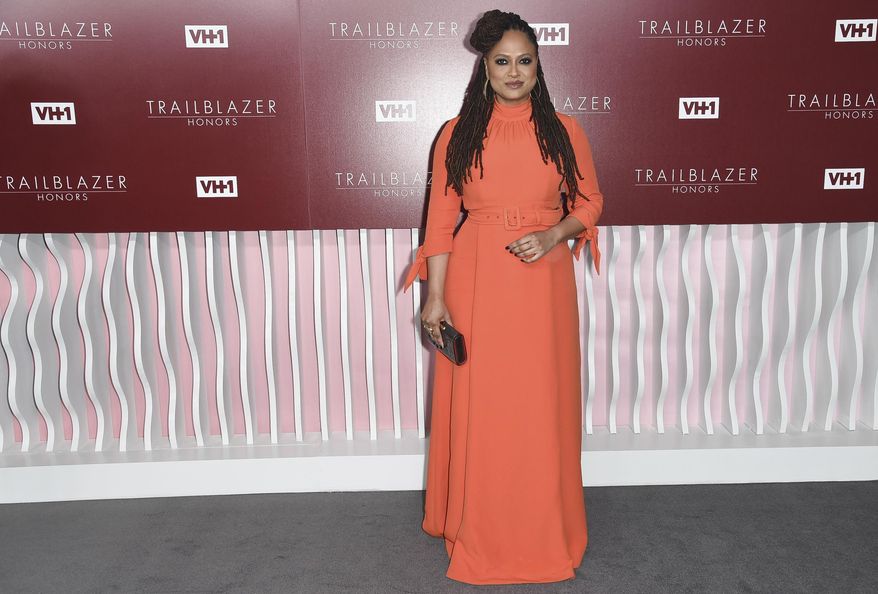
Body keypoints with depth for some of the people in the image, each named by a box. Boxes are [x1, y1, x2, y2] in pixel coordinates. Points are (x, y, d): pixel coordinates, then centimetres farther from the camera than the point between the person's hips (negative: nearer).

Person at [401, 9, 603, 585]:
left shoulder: (564, 131, 4)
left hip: (543, 285, 1)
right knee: (477, 408, 5)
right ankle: (479, 537, 24)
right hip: (475, 284, 0)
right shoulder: (457, 133, 2)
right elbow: (441, 219, 1)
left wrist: (553, 235, -11)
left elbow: (589, 203, 9)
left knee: (542, 408, 7)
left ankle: (546, 536, 27)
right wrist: (436, 297, -5)